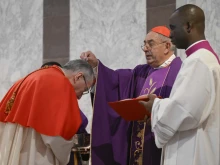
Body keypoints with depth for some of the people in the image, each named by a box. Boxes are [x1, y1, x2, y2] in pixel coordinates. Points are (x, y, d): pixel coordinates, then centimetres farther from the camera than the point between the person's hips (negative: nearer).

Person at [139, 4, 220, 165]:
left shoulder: (198, 61, -17)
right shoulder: (206, 56, 14)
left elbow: (185, 111, -25)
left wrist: (156, 105, -8)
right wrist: (161, 103, 9)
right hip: (192, 151, 10)